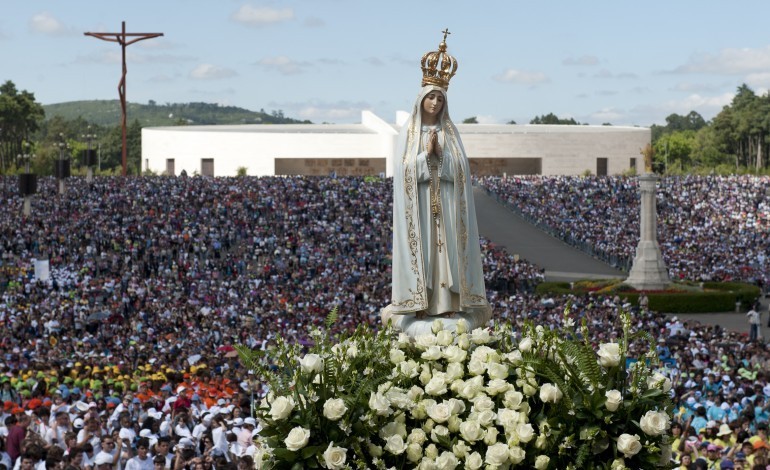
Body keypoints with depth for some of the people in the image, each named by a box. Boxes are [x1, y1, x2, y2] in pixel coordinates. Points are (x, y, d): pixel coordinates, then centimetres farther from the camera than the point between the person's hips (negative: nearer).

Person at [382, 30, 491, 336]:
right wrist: (426, 153, -16)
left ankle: (448, 305, 4)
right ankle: (420, 306, 1)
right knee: (420, 249, -3)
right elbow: (403, 168, -6)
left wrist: (441, 153, -14)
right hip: (418, 202, -2)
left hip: (446, 204, 2)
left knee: (447, 249, 0)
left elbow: (461, 169, 0)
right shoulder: (409, 133, 3)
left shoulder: (450, 133, 8)